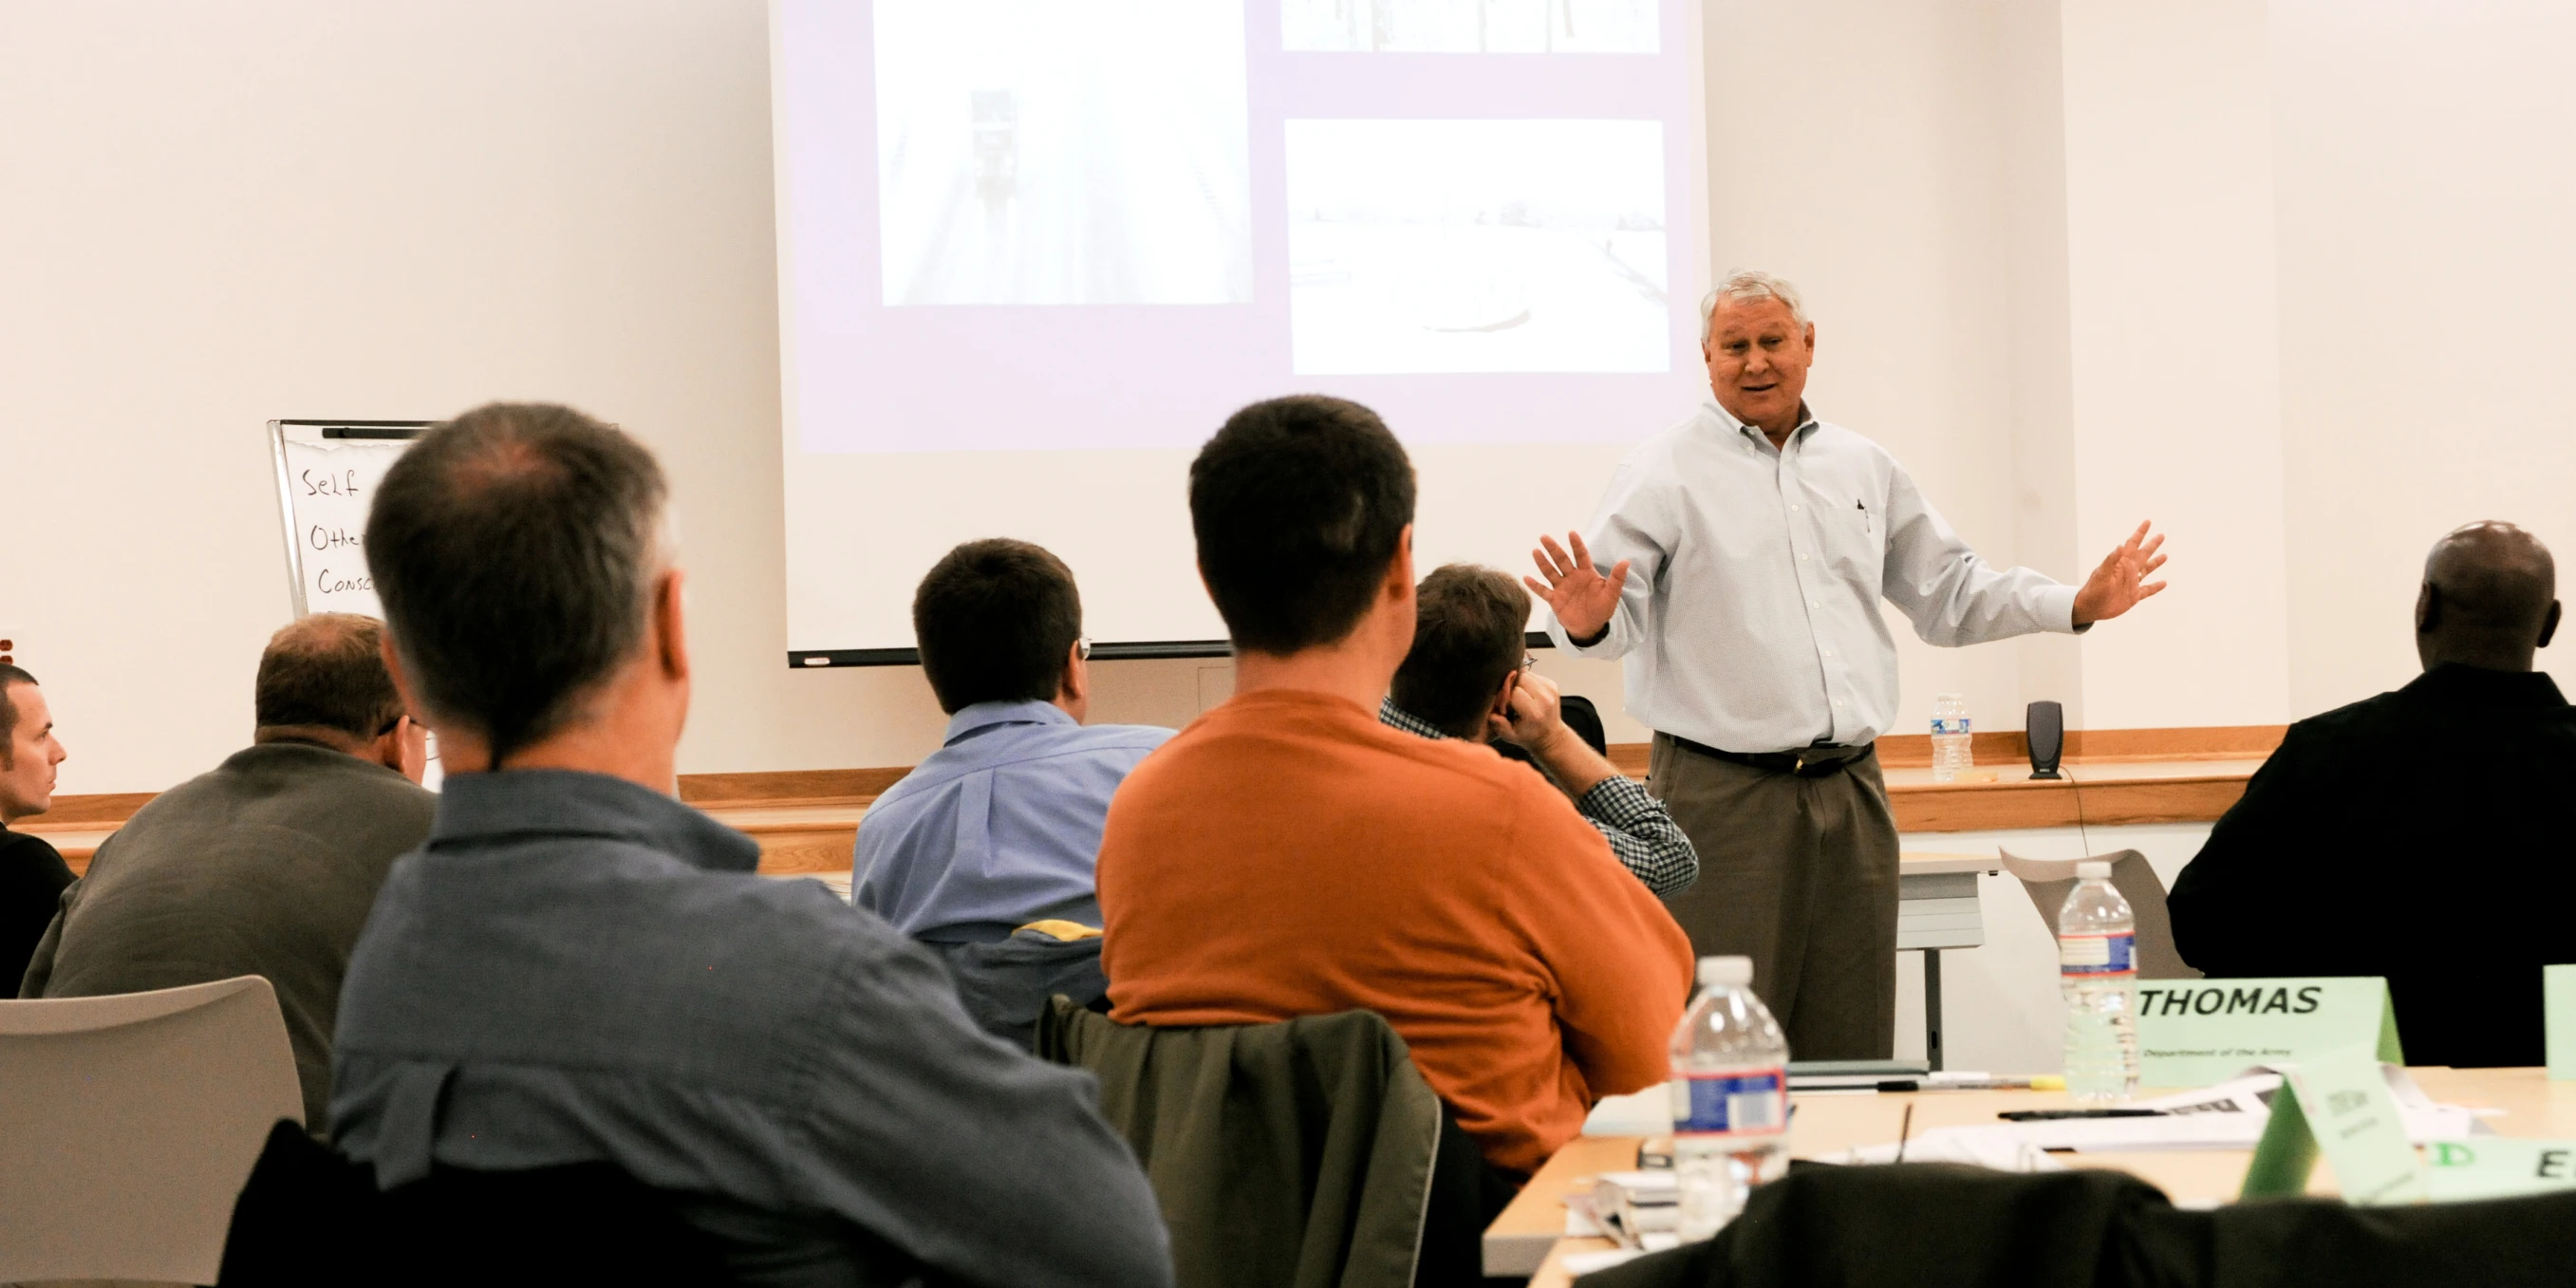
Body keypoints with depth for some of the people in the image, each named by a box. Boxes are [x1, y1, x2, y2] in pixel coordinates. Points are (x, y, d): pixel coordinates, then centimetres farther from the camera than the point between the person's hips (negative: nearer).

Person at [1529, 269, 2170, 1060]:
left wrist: (2079, 606, 12)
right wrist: (1589, 624, -33)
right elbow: (1618, 611, -9)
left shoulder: (1865, 469, 16)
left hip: (1850, 789, 5)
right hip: (1723, 794, -5)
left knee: (1853, 1050, 7)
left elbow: (1949, 594, 21)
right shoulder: (1663, 475, -1)